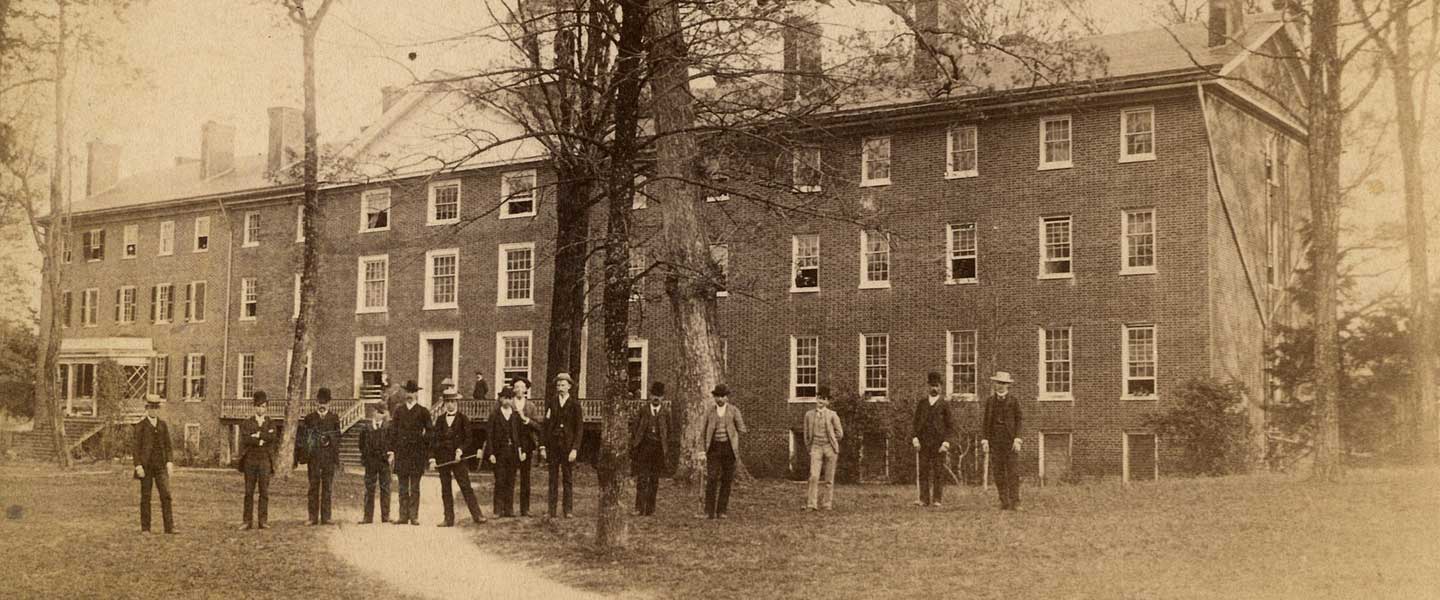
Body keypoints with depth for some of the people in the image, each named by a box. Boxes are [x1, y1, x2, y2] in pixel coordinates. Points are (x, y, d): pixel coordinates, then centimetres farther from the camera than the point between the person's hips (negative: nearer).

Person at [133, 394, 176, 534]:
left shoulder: (163, 425, 11)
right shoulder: (140, 426, 0)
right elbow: (136, 447, -3)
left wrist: (169, 462, 2)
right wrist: (138, 465, -11)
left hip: (160, 465, 3)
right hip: (146, 465, -3)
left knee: (166, 494, -5)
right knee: (145, 496, 3)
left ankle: (169, 527, -6)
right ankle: (145, 528, 9)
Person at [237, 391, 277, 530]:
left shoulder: (271, 424, 11)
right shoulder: (246, 423, 9)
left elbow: (273, 437, -10)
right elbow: (245, 439, -8)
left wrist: (257, 435, -10)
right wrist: (262, 439, -10)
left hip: (265, 460, 0)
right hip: (250, 460, 0)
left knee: (264, 492, -3)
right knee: (249, 492, 1)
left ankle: (262, 521, -1)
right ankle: (248, 522, 2)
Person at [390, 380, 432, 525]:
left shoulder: (423, 411, 4)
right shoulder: (398, 410, 9)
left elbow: (429, 433, 5)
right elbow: (393, 431, 8)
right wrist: (391, 451, 1)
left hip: (417, 453, -2)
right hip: (401, 452, 2)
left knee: (415, 487, 0)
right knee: (403, 487, 3)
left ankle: (414, 516, 2)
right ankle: (403, 516, 6)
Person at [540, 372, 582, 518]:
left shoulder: (575, 404, 1)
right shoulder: (551, 403, 8)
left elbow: (578, 429, -1)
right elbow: (545, 426, 8)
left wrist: (575, 449, -9)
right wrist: (543, 446, 2)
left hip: (568, 446, -2)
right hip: (553, 445, 2)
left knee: (568, 479, 2)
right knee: (553, 480, 3)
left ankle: (568, 510, 7)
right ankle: (552, 511, 6)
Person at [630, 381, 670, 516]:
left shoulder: (665, 413, 8)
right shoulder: (642, 411, 7)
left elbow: (668, 433, 9)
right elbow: (634, 430, 6)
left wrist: (666, 451, 3)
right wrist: (632, 450, -1)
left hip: (658, 449, 1)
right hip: (643, 447, -1)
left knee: (654, 480, 4)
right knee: (642, 478, -7)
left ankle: (650, 508, 10)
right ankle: (639, 507, -6)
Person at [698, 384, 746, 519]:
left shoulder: (734, 410, 0)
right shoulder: (709, 411, 5)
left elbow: (742, 429, 4)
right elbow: (703, 431, 9)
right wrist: (702, 448, 4)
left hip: (729, 447, 0)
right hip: (714, 447, 0)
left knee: (726, 480, 1)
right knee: (712, 479, -10)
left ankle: (722, 510, 9)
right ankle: (709, 511, -8)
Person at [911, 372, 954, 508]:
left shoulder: (944, 405, 6)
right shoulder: (921, 404, 13)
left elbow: (950, 426, 4)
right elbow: (916, 422, 13)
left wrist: (946, 442, -7)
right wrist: (915, 438, -1)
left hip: (938, 443, -2)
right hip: (923, 443, 2)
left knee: (938, 472, -2)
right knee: (923, 471, -1)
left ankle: (937, 500, 1)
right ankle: (924, 499, 0)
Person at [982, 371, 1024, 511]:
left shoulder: (1014, 401, 6)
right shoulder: (990, 401, 12)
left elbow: (1018, 421, 2)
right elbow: (987, 422, 10)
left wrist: (1017, 439, -8)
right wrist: (985, 440, 2)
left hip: (1010, 440, -2)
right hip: (995, 440, 2)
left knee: (1013, 472, -7)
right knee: (998, 473, 0)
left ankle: (1014, 502, -6)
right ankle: (1004, 502, 4)